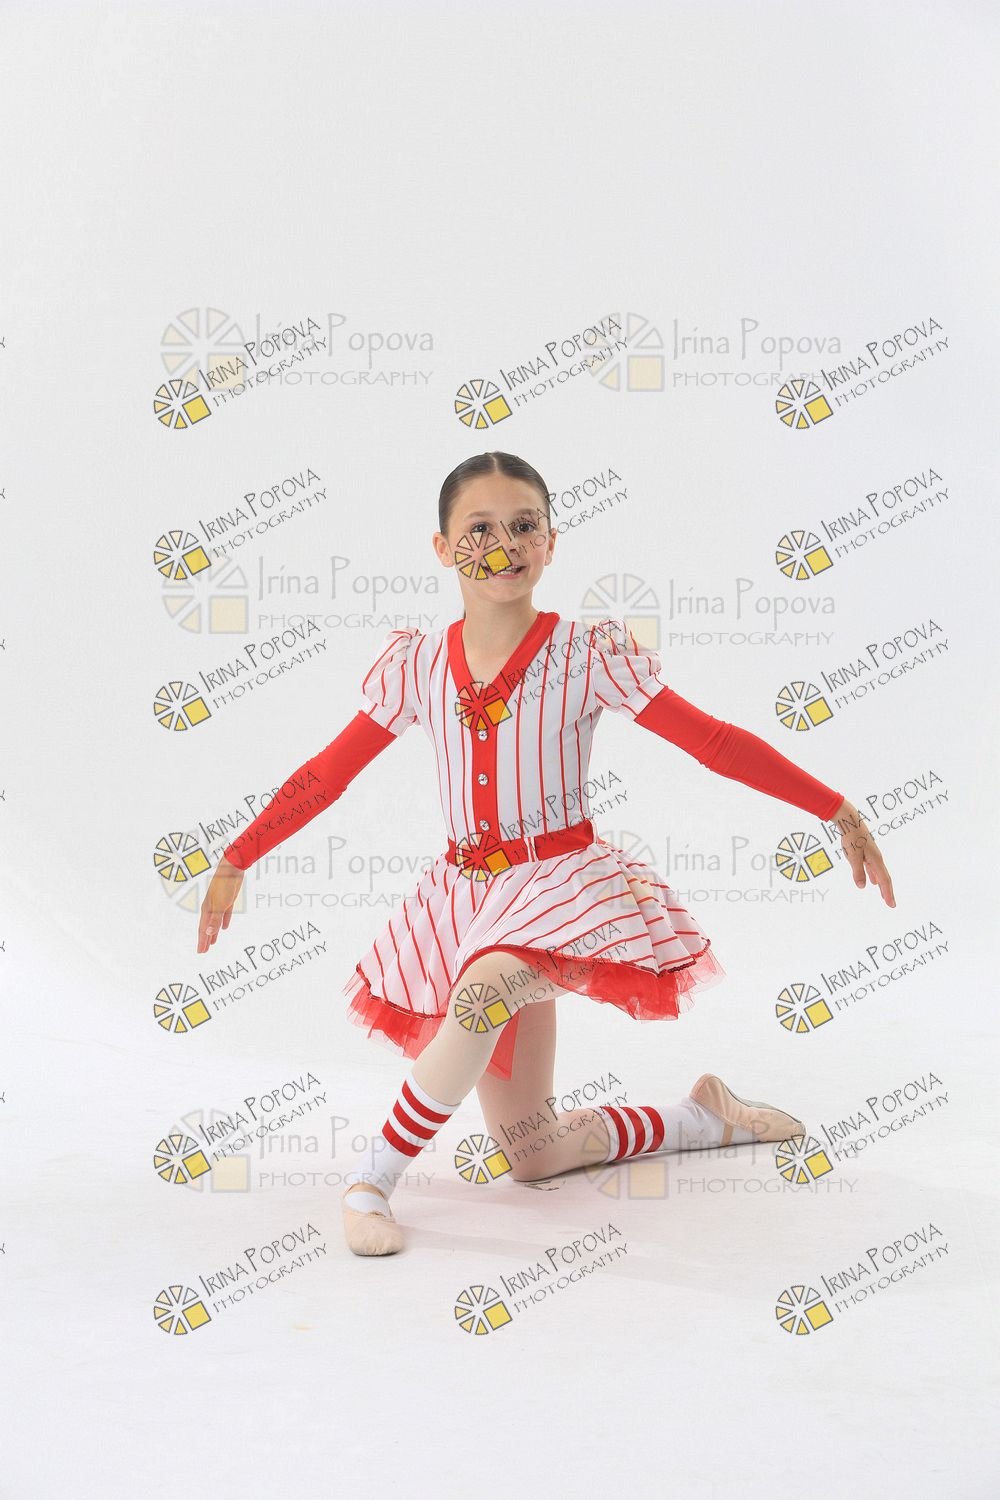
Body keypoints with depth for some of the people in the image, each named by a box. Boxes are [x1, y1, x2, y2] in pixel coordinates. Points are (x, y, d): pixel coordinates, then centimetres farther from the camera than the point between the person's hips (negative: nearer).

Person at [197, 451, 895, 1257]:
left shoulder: (590, 656, -8)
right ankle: (706, 1115, 29)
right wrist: (234, 861, 7)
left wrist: (840, 811, -12)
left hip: (563, 879, -4)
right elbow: (328, 773, 8)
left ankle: (374, 1181, -21)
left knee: (485, 989, -39)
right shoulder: (417, 663, 0)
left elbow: (715, 741, -9)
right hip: (466, 891, 4)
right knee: (533, 1158, 6)